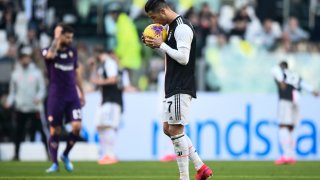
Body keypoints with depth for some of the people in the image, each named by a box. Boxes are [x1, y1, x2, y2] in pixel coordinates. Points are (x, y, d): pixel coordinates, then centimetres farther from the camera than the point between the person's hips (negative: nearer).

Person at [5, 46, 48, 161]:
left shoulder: (36, 73, 2)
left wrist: (39, 98, -17)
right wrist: (9, 102, -2)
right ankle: (16, 154, 13)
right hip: (20, 108, 2)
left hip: (34, 107, -2)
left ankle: (49, 152, -2)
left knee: (41, 130, -7)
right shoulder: (15, 74, 9)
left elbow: (42, 89, 2)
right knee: (19, 132, 3)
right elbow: (13, 91, 14)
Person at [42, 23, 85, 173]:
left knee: (77, 127, -11)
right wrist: (57, 38, -24)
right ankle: (55, 163, 11)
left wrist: (82, 93, 18)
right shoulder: (48, 51, -4)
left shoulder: (72, 51, 10)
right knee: (55, 130, 0)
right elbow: (50, 55, -31)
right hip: (55, 96, -3)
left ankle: (66, 155, 12)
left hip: (72, 95, 3)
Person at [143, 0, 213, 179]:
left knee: (175, 130, -9)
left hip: (181, 88, -10)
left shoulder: (182, 27, -15)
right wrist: (156, 45, 10)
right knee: (168, 129, 11)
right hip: (172, 87, 10)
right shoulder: (172, 27, 16)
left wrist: (161, 45, -13)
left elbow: (183, 58, -21)